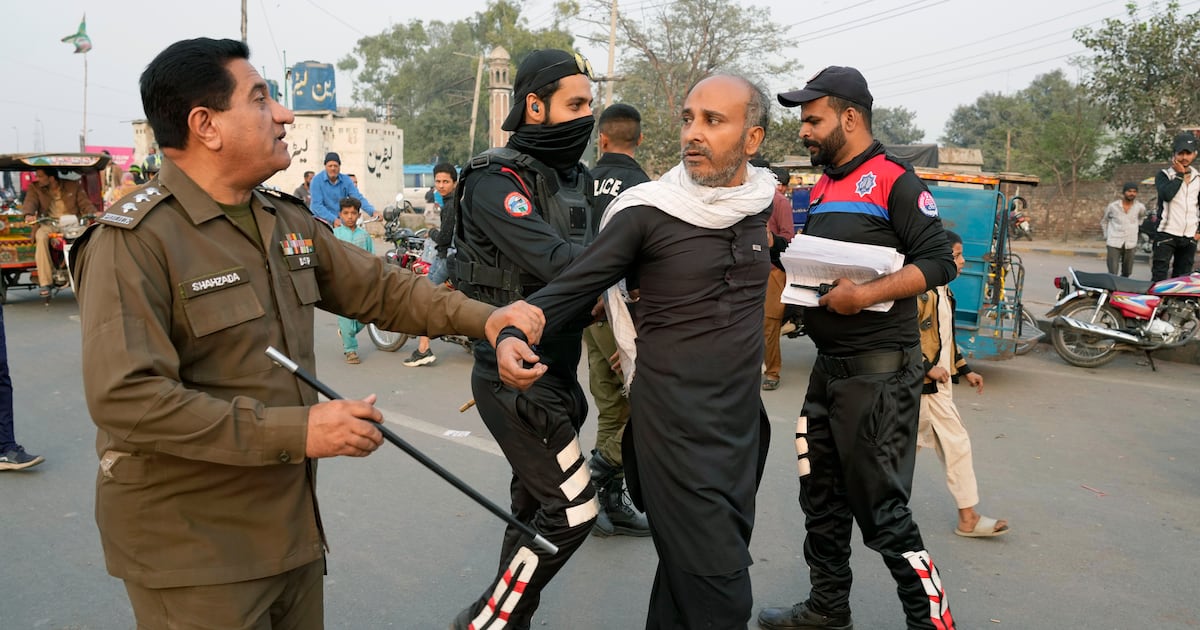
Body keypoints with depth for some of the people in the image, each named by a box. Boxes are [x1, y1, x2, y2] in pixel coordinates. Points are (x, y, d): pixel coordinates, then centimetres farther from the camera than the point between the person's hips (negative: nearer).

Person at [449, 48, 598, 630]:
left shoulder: (571, 178, 12)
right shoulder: (496, 181, -15)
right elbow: (557, 262, -28)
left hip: (552, 373, 9)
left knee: (535, 502, 16)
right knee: (572, 509, -5)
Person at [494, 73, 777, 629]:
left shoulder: (763, 204, 6)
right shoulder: (647, 212, -10)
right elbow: (571, 286, -11)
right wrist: (514, 334, -26)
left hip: (742, 417, 6)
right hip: (675, 423, -6)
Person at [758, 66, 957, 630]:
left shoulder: (894, 182, -10)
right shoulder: (821, 189, 14)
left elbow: (938, 261, -17)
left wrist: (866, 294, -26)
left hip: (879, 372, -9)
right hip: (828, 366, 9)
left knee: (881, 507, -4)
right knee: (822, 497, 17)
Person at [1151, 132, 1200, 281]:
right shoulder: (1164, 175, -1)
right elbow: (1167, 194, -22)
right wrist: (1180, 174, -11)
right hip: (1166, 234, -5)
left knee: (1182, 278, 8)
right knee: (1159, 276, -10)